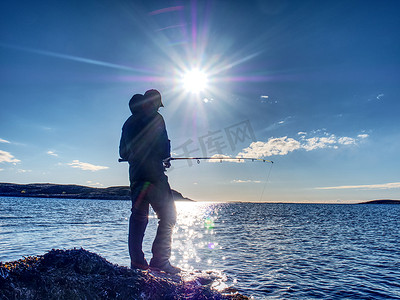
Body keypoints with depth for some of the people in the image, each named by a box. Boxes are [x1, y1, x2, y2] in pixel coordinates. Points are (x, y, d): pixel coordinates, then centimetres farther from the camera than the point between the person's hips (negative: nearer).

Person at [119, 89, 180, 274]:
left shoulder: (129, 122, 19)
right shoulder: (155, 118, -3)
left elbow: (123, 153, 20)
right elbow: (164, 147, -11)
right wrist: (166, 158, 10)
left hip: (135, 174, 8)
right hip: (153, 174, -7)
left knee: (138, 216, 12)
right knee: (168, 216, -2)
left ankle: (137, 262, 12)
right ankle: (160, 260, -7)